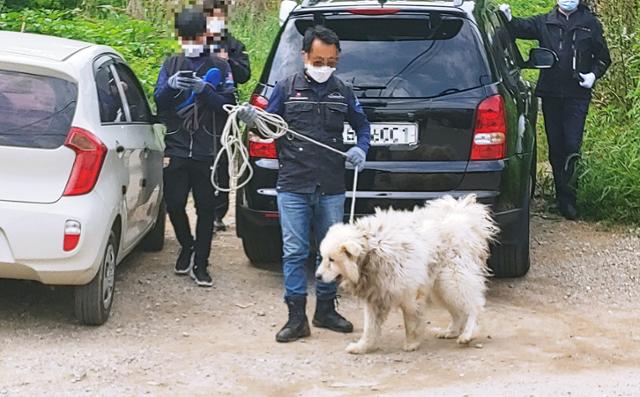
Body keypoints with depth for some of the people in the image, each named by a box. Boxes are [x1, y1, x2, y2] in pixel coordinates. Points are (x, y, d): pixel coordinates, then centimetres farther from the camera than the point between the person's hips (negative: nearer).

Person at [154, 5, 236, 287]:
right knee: (174, 204, 1)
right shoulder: (171, 65, 11)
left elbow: (229, 104, -3)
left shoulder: (219, 67, 5)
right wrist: (170, 86, -20)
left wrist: (204, 90, -21)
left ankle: (200, 264, 11)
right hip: (176, 149, 2)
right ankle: (187, 247, 28)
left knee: (206, 208, 1)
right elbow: (159, 101, 2)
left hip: (208, 151, -1)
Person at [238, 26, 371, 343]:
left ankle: (326, 310, 25)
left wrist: (361, 149, -1)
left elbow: (362, 126, 18)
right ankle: (297, 318, 3)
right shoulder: (286, 89, 2)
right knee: (294, 252, -2)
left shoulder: (343, 92, 8)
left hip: (331, 189, 2)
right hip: (293, 188, -2)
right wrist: (252, 120, -16)